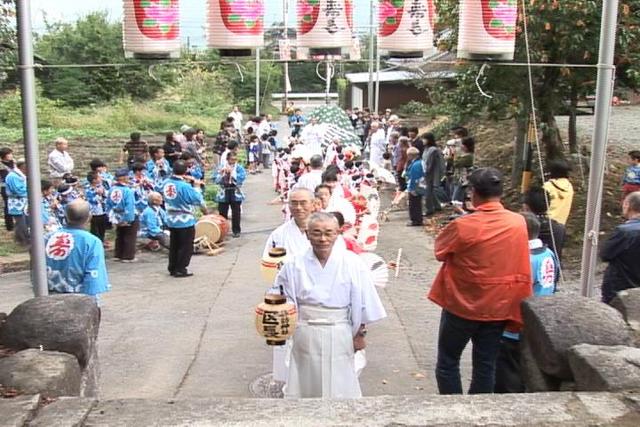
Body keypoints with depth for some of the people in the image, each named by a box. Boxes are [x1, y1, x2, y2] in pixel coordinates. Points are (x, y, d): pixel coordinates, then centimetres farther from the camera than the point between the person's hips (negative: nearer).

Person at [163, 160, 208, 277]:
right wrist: (205, 210, 3)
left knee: (173, 245, 18)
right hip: (185, 221, -7)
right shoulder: (185, 186, -22)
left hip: (171, 220, 7)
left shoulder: (166, 183, -3)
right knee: (186, 247, 5)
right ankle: (180, 270, 7)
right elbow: (198, 200, -14)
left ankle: (172, 268, 25)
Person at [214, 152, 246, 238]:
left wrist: (232, 172, -21)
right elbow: (217, 181, -2)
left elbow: (242, 177, -16)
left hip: (235, 194, -1)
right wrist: (221, 174, -19)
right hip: (224, 194, 2)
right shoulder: (222, 168, 5)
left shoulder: (239, 168, 0)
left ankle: (236, 231, 14)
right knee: (222, 214, 5)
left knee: (236, 214, 2)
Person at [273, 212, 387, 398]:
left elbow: (362, 303, -1)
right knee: (306, 385, 13)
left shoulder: (352, 264, -7)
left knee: (339, 386, 9)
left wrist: (360, 334, 2)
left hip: (339, 336, -1)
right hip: (305, 336, 1)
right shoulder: (294, 265, -5)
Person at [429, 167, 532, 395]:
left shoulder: (462, 226, -19)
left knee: (447, 363, 14)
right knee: (485, 366, 15)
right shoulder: (518, 223, -7)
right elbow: (522, 271, 2)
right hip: (498, 307, 4)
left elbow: (440, 250, -2)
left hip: (462, 305, -4)